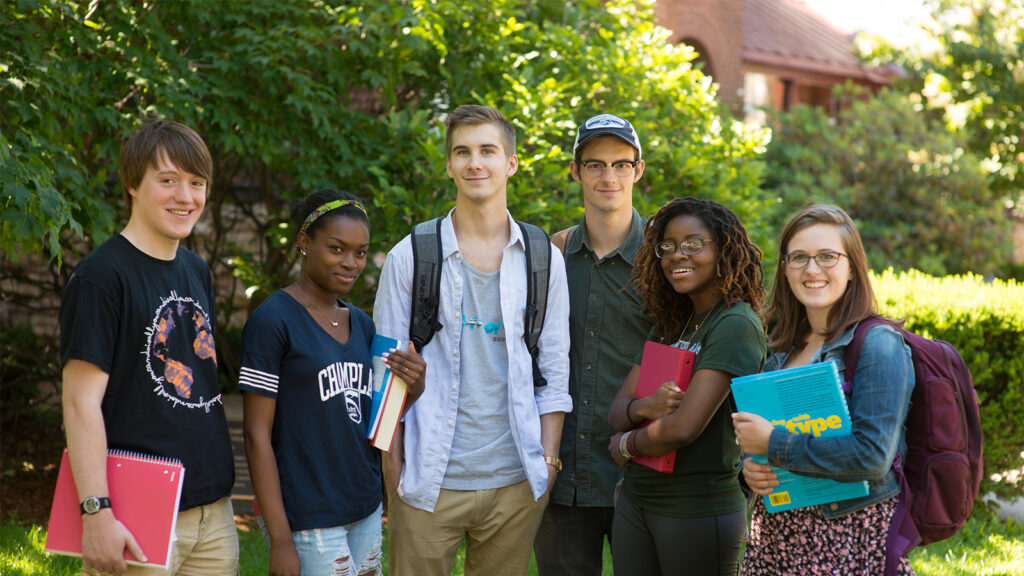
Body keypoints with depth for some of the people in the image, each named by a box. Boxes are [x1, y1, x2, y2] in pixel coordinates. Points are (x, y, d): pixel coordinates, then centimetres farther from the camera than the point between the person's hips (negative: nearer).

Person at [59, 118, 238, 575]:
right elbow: (82, 402, -16)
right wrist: (96, 512, -21)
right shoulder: (101, 276, -12)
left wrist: (221, 485, 17)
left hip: (213, 510, 7)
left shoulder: (197, 271, 12)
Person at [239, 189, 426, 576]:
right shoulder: (273, 320, -10)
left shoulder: (361, 324, 11)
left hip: (365, 511, 7)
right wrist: (280, 540, -15)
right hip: (307, 521, -7)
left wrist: (413, 389, -5)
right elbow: (257, 435, -12)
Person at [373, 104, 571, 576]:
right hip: (428, 483, -1)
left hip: (515, 482, 2)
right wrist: (393, 464, -2)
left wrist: (548, 459, 1)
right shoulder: (409, 257, 2)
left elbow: (554, 368, 8)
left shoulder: (544, 260, 6)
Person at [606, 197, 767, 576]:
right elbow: (617, 410, 7)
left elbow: (684, 428, -22)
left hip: (699, 512, -7)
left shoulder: (736, 325, -14)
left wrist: (626, 446, -4)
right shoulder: (670, 325, 11)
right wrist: (643, 407, -16)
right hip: (634, 502, 7)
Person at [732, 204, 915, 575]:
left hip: (851, 540, -6)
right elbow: (754, 434, 16)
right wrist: (748, 469, -7)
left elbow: (873, 454, -21)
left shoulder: (877, 345, -11)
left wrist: (773, 443, -17)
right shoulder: (783, 350, 9)